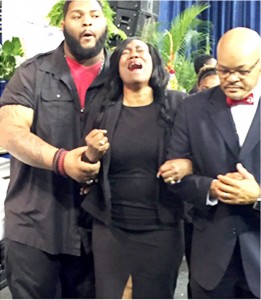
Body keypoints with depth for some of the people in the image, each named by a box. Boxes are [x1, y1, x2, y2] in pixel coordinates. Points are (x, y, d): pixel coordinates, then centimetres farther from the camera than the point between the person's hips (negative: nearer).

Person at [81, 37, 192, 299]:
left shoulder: (177, 105, -3)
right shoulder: (101, 108, 1)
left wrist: (188, 165, -16)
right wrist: (91, 155, -14)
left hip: (161, 229, -1)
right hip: (109, 228, 1)